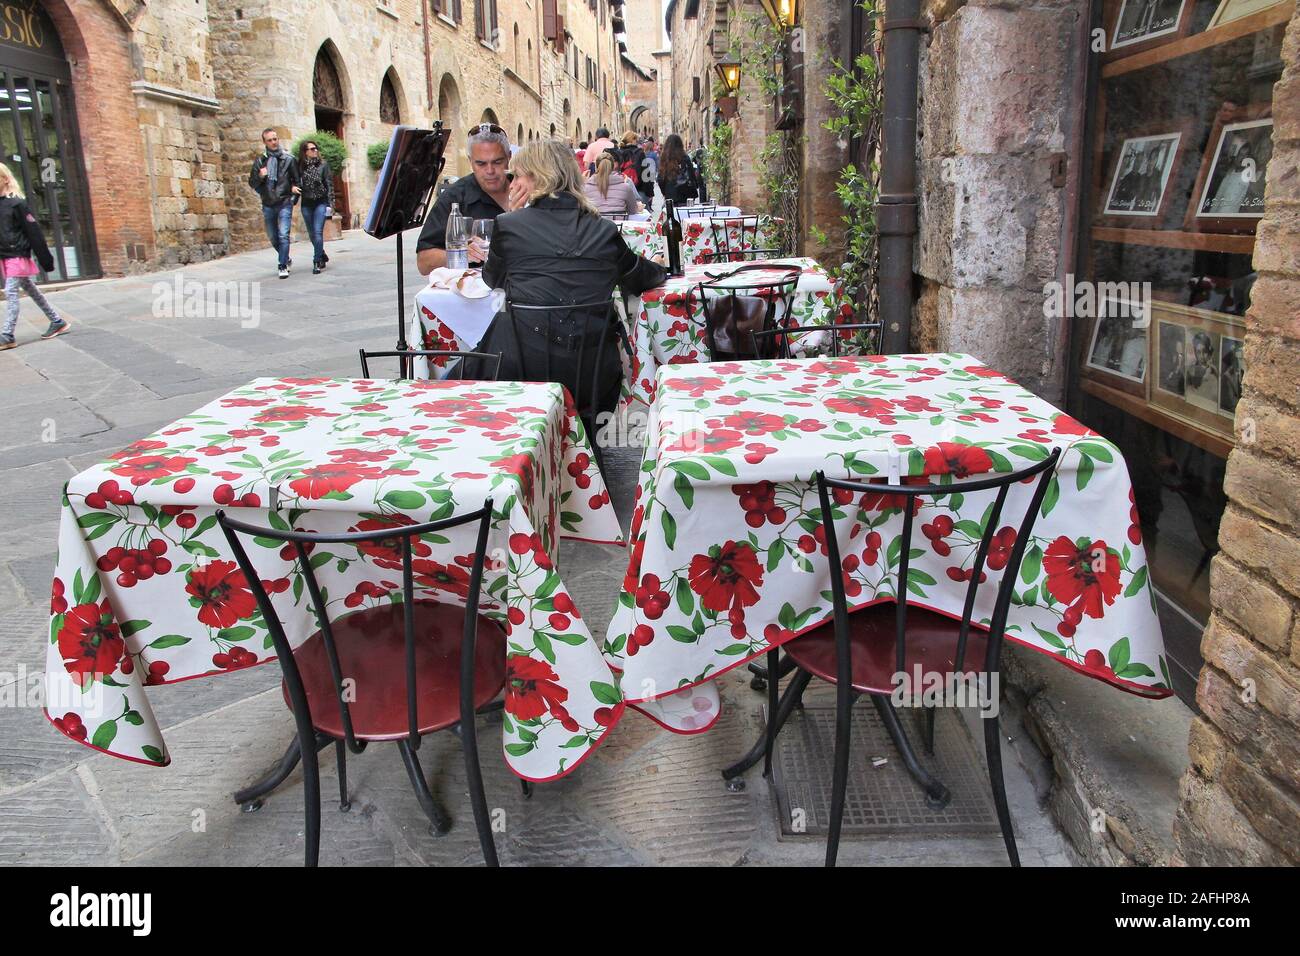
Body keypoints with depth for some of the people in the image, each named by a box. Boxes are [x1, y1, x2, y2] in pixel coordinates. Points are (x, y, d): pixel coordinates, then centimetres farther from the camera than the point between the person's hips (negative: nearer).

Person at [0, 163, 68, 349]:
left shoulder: (17, 203, -11)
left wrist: (46, 260, -13)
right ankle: (58, 322, 22)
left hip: (17, 255, -7)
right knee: (31, 290, 13)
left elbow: (34, 232, -12)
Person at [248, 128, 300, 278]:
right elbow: (252, 183, 6)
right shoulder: (260, 160, 5)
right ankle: (286, 259, 36)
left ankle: (283, 266, -11)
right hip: (268, 205, 3)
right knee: (273, 237, 14)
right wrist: (260, 176, -13)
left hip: (284, 203, -3)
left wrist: (294, 188, -7)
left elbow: (297, 180, 11)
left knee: (283, 235, -15)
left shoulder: (288, 159, 1)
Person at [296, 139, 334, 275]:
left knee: (318, 233, -11)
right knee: (312, 234, 10)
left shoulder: (323, 165, 0)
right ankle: (323, 257, 29)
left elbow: (329, 185, -2)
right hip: (306, 204, 3)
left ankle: (317, 263, -8)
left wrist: (330, 204, -8)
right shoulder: (300, 166, 4)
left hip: (321, 202, -3)